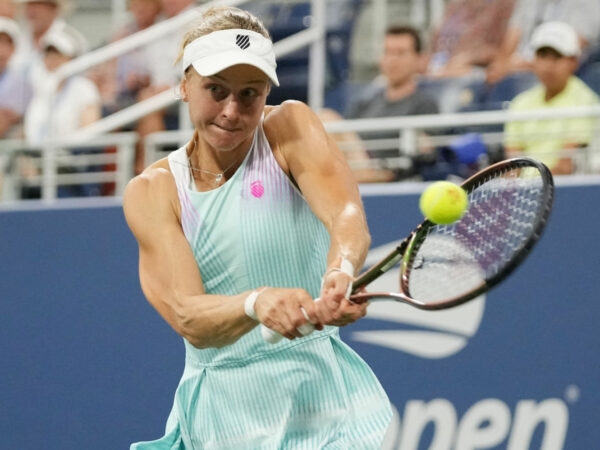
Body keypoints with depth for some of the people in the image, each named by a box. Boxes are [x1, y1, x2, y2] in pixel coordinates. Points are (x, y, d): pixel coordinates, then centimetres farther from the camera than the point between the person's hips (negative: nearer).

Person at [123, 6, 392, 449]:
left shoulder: (291, 127, -3)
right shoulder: (151, 192, -2)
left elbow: (347, 217, -23)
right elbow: (188, 319, -16)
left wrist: (341, 272, -46)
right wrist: (257, 303, -37)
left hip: (319, 394, -1)